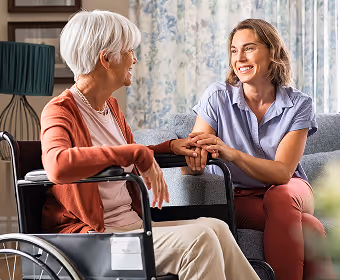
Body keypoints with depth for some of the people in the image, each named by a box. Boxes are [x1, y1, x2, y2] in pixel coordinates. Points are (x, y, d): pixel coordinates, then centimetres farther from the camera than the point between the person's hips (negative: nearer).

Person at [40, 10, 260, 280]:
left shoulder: (111, 106, 16)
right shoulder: (60, 110, -11)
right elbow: (58, 165, -35)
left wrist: (170, 146, 14)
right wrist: (137, 154, -30)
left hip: (131, 222, 8)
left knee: (215, 227, -15)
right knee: (197, 240, -25)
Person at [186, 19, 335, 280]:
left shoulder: (299, 104, -6)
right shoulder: (217, 97, -7)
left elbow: (283, 172, -18)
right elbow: (188, 169, -13)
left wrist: (231, 153, -35)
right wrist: (196, 154, -40)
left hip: (289, 192, 2)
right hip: (239, 199, -1)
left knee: (279, 198, -36)